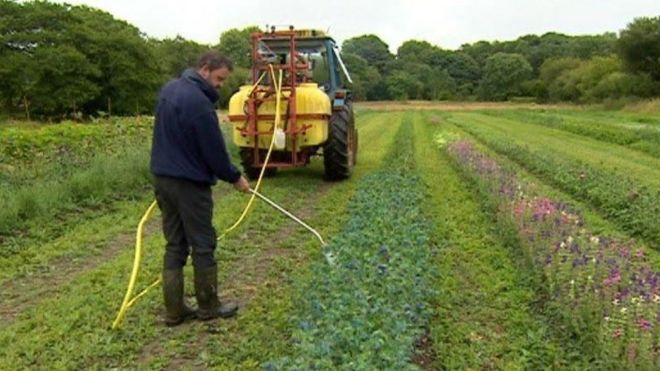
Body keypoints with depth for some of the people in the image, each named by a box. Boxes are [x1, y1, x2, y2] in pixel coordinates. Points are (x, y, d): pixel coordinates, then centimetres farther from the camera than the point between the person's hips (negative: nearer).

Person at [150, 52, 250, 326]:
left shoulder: (169, 89, 9)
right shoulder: (199, 102, -20)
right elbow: (214, 149, -16)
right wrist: (235, 177, -2)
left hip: (162, 178, 9)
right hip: (189, 183, -9)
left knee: (175, 246, 12)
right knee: (203, 246, 5)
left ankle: (174, 310, 16)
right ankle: (208, 306, 18)